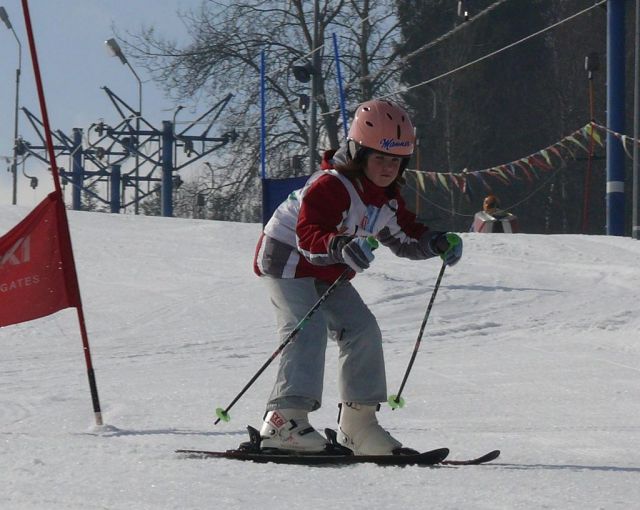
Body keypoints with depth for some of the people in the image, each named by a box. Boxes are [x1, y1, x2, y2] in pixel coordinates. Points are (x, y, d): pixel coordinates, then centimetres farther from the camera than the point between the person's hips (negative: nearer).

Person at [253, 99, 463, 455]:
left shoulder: (388, 198, 2)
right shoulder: (330, 186, -28)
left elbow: (407, 237, 13)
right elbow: (308, 237, -38)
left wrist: (439, 242, -6)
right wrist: (341, 247, -57)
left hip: (328, 273, 9)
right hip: (287, 259, -9)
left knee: (363, 330, 1)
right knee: (308, 329, -25)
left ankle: (358, 424, 7)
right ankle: (285, 419, -34)